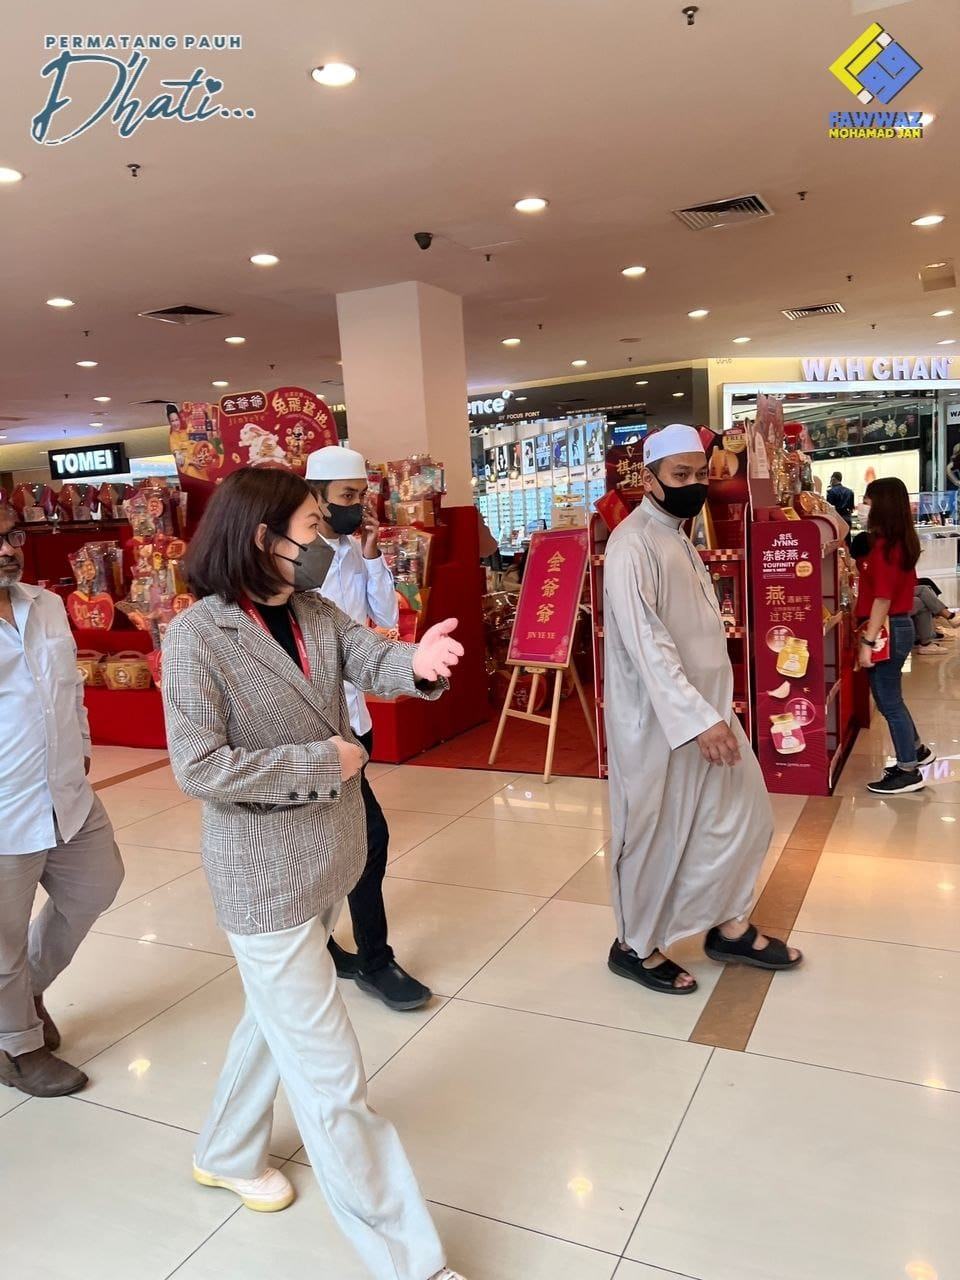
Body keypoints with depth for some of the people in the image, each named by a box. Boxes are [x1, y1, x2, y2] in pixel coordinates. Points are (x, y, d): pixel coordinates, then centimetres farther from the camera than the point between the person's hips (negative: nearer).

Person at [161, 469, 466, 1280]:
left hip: (327, 859, 8)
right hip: (265, 879, -8)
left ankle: (227, 1153, 54)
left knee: (279, 1018, 28)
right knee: (331, 1077, 3)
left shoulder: (315, 612, 0)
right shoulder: (197, 637, -20)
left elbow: (371, 660, -16)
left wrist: (418, 664, -39)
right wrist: (322, 762, -21)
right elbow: (199, 769, -23)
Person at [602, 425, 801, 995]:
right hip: (658, 719, -9)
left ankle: (730, 926, 33)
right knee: (656, 834, 5)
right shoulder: (633, 545, -18)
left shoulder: (679, 537, 13)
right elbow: (646, 644, -26)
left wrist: (715, 708, 18)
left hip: (706, 707, 9)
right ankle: (636, 946, 25)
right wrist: (700, 718, -30)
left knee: (743, 813, 14)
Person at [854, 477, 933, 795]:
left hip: (886, 630, -10)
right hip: (898, 626, 10)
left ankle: (909, 772, 10)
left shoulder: (883, 545, -19)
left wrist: (868, 642, -20)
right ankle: (916, 751, 36)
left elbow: (883, 599, -22)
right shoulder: (902, 542, 10)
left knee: (889, 702, 1)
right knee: (891, 698, 22)